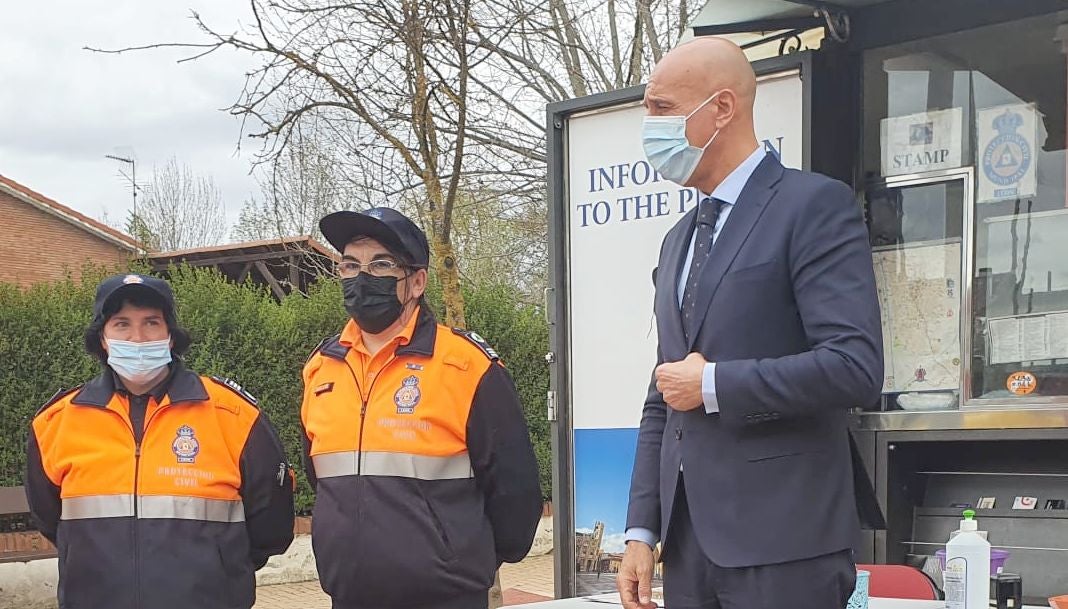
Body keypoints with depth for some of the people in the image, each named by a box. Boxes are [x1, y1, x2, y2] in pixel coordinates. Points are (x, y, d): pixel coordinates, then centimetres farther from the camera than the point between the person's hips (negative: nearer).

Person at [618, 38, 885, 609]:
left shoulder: (813, 205, -6)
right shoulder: (680, 238, 18)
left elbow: (854, 367, -18)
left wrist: (713, 385, -12)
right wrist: (642, 530, 11)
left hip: (784, 542, -7)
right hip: (690, 541, 7)